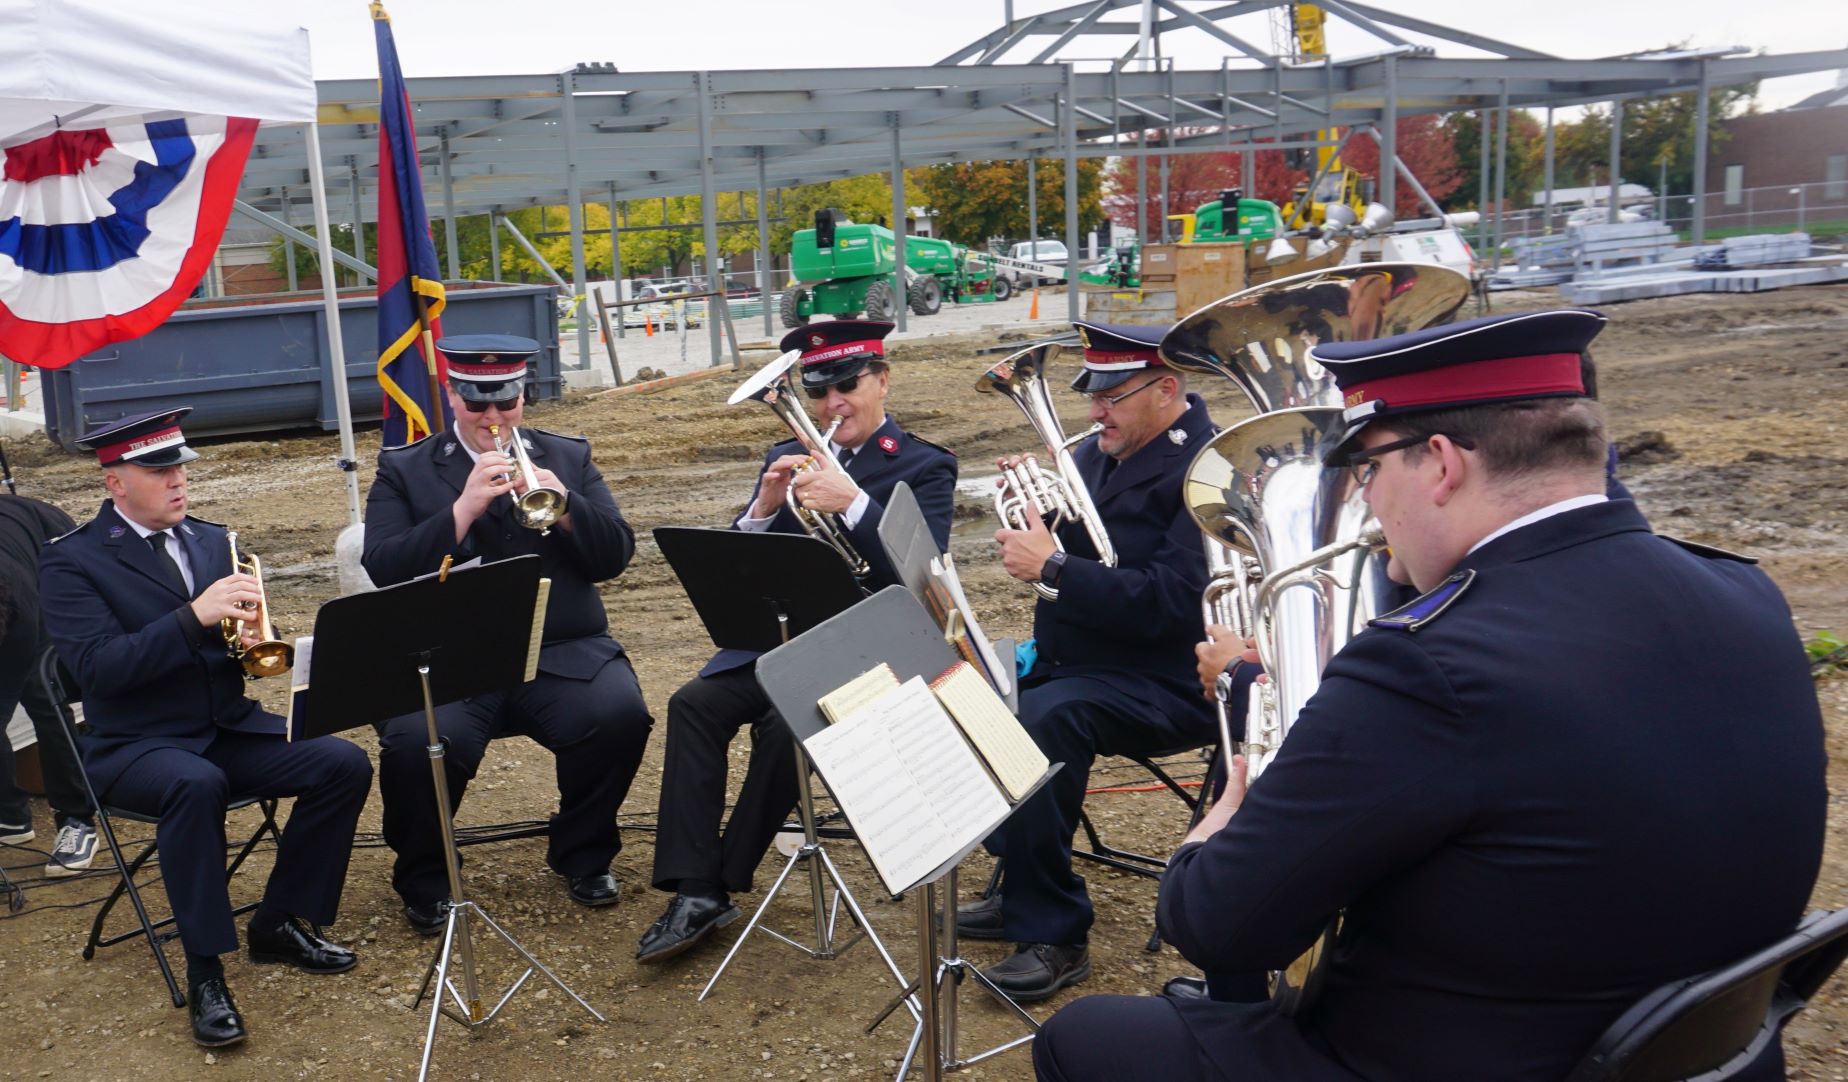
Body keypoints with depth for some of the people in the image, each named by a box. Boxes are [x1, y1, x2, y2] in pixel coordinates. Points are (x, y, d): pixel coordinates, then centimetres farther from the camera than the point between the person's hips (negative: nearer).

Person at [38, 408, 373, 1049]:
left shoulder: (212, 540, 11)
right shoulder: (70, 562, -5)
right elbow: (96, 667, -18)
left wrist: (249, 635, -14)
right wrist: (195, 617, -30)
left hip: (229, 727, 6)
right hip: (137, 744, -5)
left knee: (346, 765, -16)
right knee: (196, 785, -38)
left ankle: (279, 923, 0)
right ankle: (204, 970, -24)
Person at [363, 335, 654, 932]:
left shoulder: (568, 458, 16)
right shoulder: (403, 471, 11)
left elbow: (615, 557, 6)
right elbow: (383, 570, -4)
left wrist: (563, 505, -13)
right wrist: (463, 508, -15)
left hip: (563, 652, 1)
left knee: (620, 715, -27)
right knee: (414, 743, -30)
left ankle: (582, 854, 3)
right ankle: (423, 877, 3)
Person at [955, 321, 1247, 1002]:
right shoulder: (1098, 454, 11)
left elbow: (1172, 602, -27)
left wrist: (1052, 569, -25)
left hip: (1170, 683, -10)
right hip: (1074, 661, 10)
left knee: (1038, 719, -31)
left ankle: (1052, 935, -19)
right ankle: (1020, 887, 13)